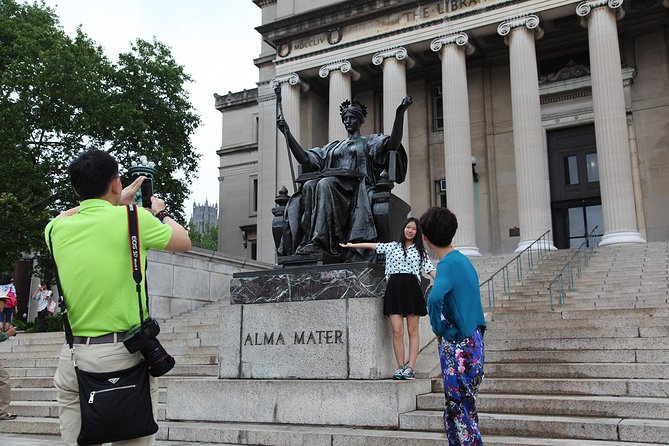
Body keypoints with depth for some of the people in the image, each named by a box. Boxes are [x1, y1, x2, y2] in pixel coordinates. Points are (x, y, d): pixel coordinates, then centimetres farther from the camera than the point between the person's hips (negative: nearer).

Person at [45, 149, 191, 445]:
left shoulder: (57, 228, 4)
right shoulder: (134, 218, -8)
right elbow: (183, 243, 9)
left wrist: (119, 201, 33)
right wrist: (161, 212, 27)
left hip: (72, 357, 4)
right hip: (124, 354, -4)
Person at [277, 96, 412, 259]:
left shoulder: (369, 142, 22)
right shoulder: (333, 147, 35)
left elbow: (393, 144, 1)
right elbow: (304, 158, 28)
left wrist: (399, 114, -12)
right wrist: (287, 132, 24)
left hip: (355, 187, -4)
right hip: (332, 181, 4)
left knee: (325, 184, -36)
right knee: (309, 186, -31)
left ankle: (319, 242, -48)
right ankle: (308, 240, -44)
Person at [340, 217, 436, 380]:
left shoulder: (420, 251, 13)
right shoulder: (392, 246, 15)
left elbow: (431, 270, 7)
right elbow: (372, 246, 20)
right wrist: (351, 245, 24)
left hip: (412, 288, 0)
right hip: (394, 288, 0)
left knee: (413, 330, -1)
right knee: (397, 331, -5)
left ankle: (410, 367, 0)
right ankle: (400, 367, 0)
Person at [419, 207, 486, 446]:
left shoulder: (448, 264, -17)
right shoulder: (462, 259, 10)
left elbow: (434, 298, -35)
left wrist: (438, 329, -20)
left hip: (458, 347, -9)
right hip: (471, 343, 9)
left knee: (459, 413, -1)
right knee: (464, 410, 15)